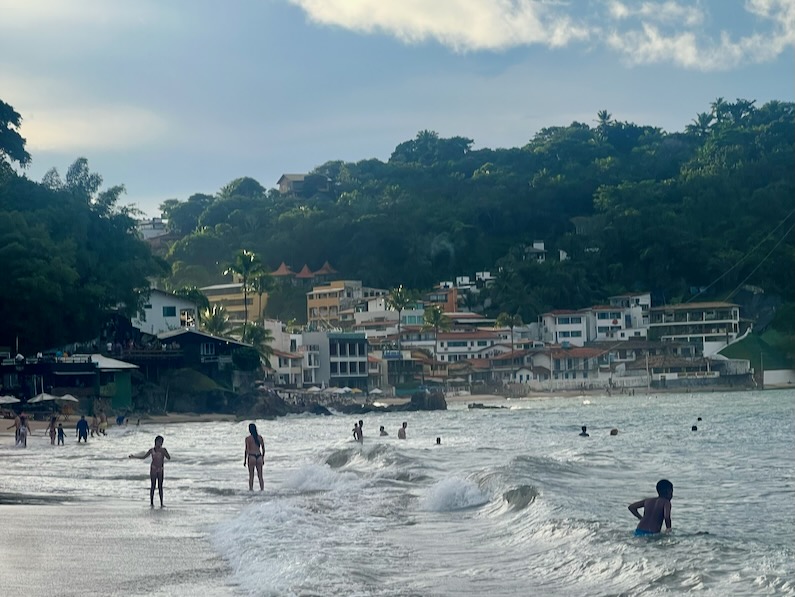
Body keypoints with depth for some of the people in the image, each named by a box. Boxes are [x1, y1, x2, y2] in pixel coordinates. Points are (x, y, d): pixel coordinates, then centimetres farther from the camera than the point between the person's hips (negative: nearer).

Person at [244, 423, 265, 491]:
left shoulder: (248, 438, -5)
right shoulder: (260, 437, 6)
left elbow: (247, 450, -8)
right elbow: (263, 449, 10)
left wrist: (245, 460, -1)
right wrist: (262, 458, 21)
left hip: (251, 457, -3)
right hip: (259, 457, 3)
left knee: (251, 476, 3)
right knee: (260, 476, 8)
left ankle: (251, 490, 1)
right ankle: (262, 489, 6)